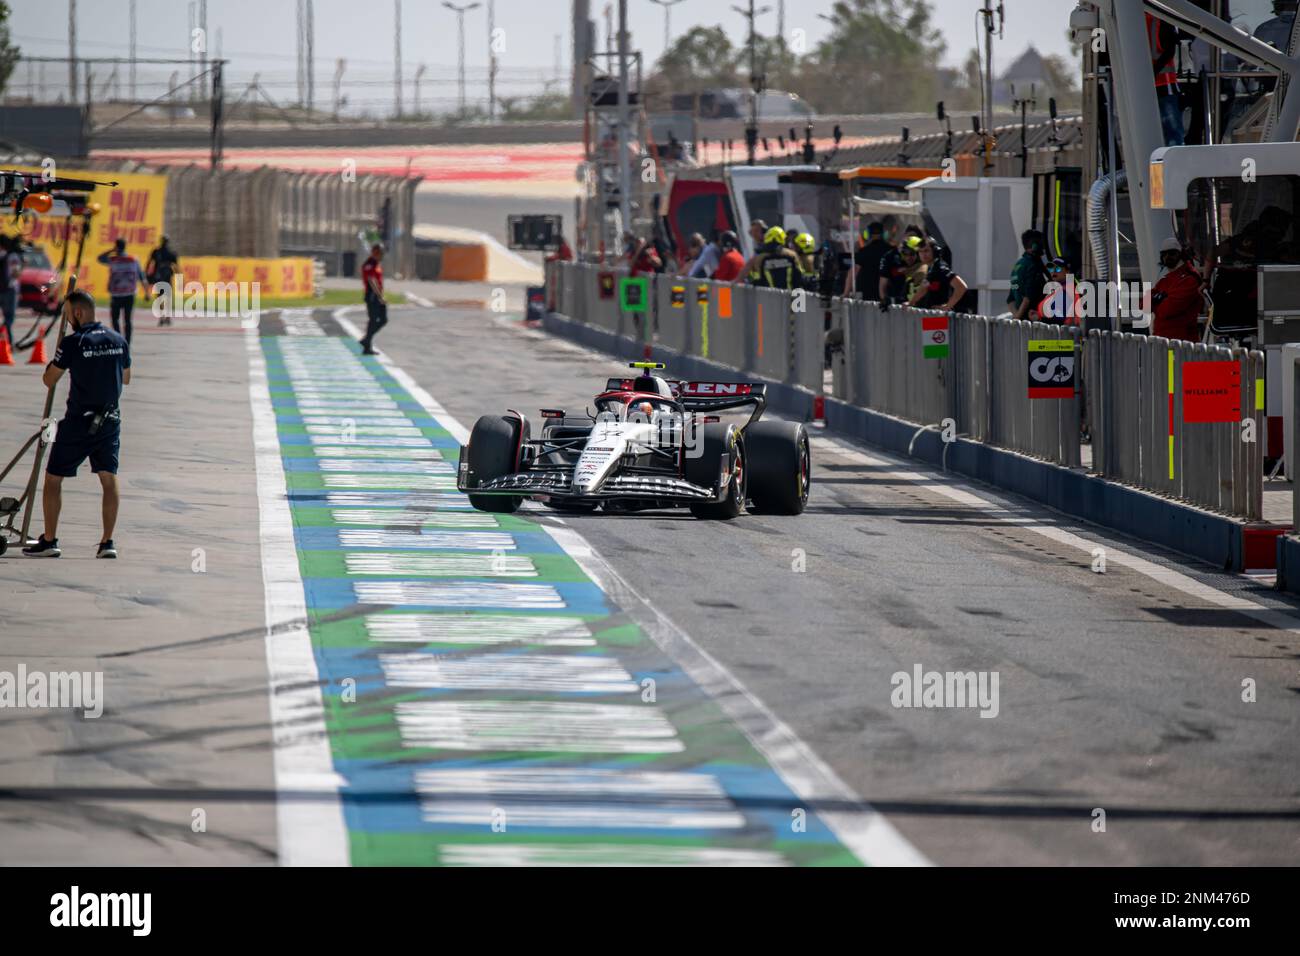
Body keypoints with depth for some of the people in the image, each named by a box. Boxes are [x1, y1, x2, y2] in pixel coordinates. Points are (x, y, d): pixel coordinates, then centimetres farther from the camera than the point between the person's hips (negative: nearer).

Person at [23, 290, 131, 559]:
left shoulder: (73, 342, -13)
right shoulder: (119, 341, 3)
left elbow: (49, 380, -5)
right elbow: (126, 379, 16)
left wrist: (55, 361, 13)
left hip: (79, 420, -5)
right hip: (110, 420, 5)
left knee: (53, 478, 6)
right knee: (109, 479, 7)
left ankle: (49, 541, 6)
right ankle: (108, 542, 2)